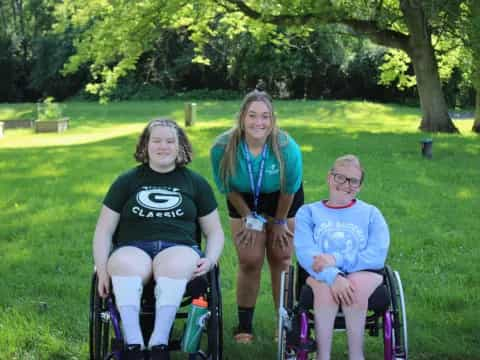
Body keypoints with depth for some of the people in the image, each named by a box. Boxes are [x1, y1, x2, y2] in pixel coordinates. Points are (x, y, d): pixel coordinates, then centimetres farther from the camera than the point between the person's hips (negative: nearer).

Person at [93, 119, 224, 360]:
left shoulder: (195, 183, 17)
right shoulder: (126, 181, 16)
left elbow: (214, 231, 19)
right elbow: (104, 231, 14)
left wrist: (210, 260, -2)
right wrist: (102, 269, -2)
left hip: (179, 249, 0)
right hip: (133, 249, 0)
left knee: (173, 266, -38)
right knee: (125, 266, -37)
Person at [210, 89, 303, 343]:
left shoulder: (287, 147, -32)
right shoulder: (223, 147, -29)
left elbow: (289, 189, -15)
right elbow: (227, 188, -11)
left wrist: (279, 221, -4)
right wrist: (248, 218, -5)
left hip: (282, 202, 0)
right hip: (244, 203, 1)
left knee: (280, 260, 0)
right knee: (249, 262, -4)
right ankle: (244, 325, 9)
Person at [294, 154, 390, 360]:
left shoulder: (370, 213, 15)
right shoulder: (308, 212, 14)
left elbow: (377, 255, -3)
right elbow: (305, 252, -5)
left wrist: (337, 259, -18)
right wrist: (333, 276, -25)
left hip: (364, 274, 0)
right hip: (321, 274, 0)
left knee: (356, 286, -34)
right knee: (326, 287, -34)